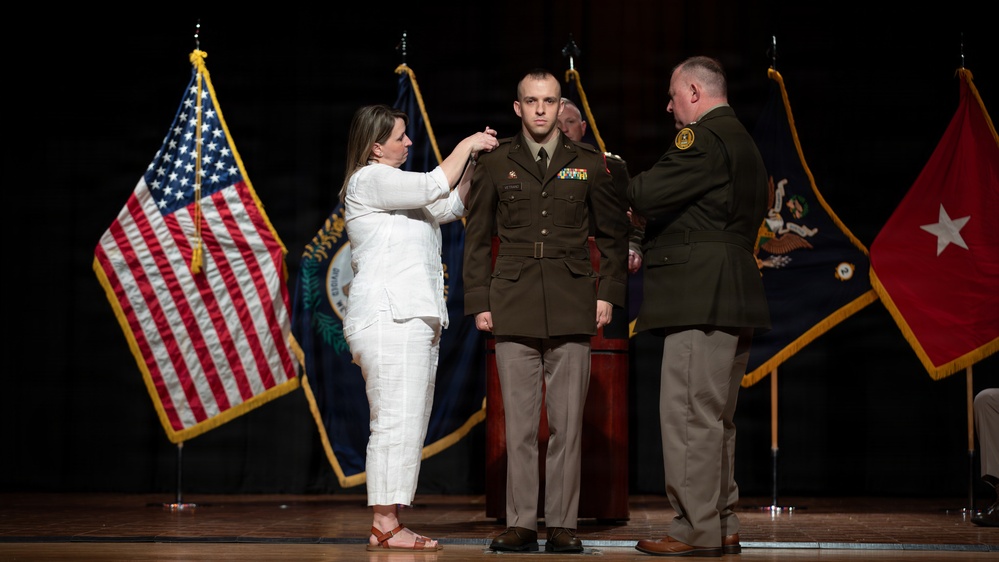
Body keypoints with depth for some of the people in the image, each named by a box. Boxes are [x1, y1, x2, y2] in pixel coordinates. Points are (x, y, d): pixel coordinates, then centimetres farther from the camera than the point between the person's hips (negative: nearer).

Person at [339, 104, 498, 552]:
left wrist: (474, 162, 14)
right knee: (396, 421, -13)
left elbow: (450, 206, 24)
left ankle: (388, 524, 6)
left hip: (415, 319, 10)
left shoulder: (394, 185, 26)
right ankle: (385, 526, -13)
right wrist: (466, 145, 0)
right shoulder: (369, 180, -5)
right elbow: (434, 186, -13)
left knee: (409, 425, 6)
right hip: (388, 317, -10)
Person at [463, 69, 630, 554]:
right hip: (514, 309, 0)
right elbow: (477, 238, 12)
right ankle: (521, 525, 6)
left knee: (567, 423, -1)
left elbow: (613, 234, 14)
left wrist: (609, 293, 5)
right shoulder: (494, 164, 9)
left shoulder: (589, 164, 10)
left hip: (572, 309, 0)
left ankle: (562, 524, 5)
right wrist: (478, 302, 5)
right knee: (518, 424, 0)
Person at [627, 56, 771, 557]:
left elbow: (646, 196, -19)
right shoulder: (743, 143, 22)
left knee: (689, 414, -8)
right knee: (715, 417, 14)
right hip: (734, 300, 11)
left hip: (701, 300, -10)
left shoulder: (702, 138, -10)